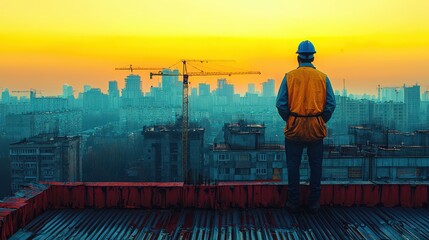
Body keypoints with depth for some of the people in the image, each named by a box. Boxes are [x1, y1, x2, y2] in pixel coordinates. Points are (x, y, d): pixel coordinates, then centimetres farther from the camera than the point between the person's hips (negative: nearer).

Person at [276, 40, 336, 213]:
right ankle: (314, 203, 15)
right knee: (315, 166, 10)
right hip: (316, 129, 1)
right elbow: (331, 104, -4)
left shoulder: (290, 76, -3)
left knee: (293, 166, 8)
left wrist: (289, 120, 6)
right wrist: (322, 121, 8)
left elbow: (281, 104, -8)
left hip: (294, 128, -1)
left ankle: (293, 203, 13)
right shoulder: (322, 77, 1)